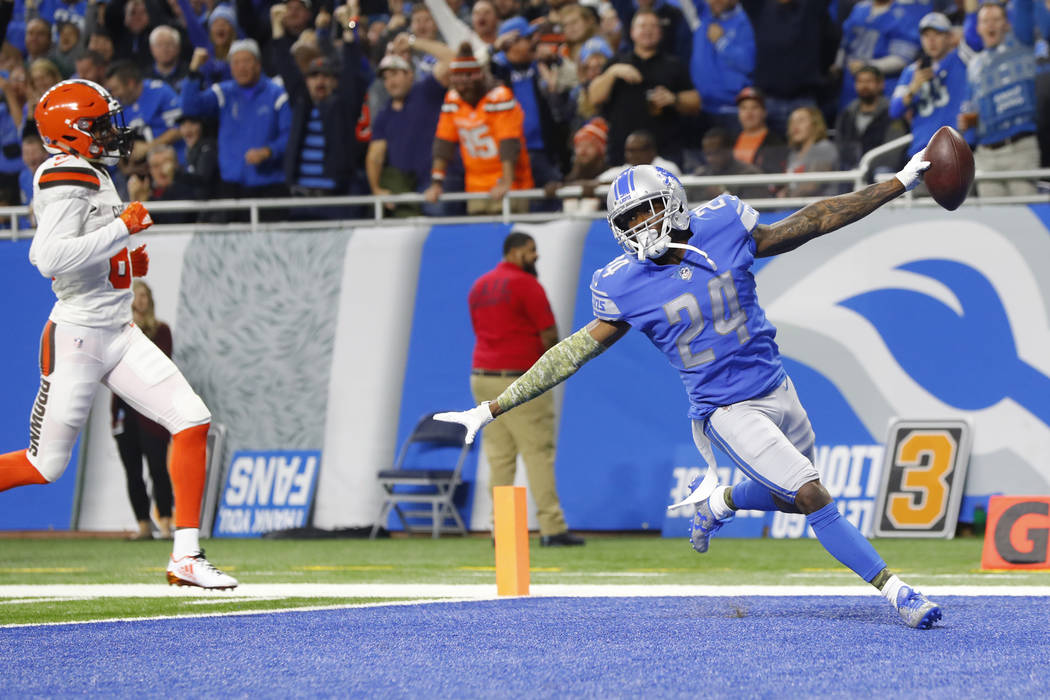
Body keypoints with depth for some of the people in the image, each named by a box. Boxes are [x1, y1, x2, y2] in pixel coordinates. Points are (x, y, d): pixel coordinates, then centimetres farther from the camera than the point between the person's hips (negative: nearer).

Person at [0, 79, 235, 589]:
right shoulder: (68, 179, -16)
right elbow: (49, 258, -31)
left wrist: (127, 262, 12)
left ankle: (186, 556, -2)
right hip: (77, 336, -9)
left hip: (119, 334, 9)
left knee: (192, 421, -4)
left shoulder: (94, 176, 15)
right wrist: (122, 228, -25)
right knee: (44, 465, -2)